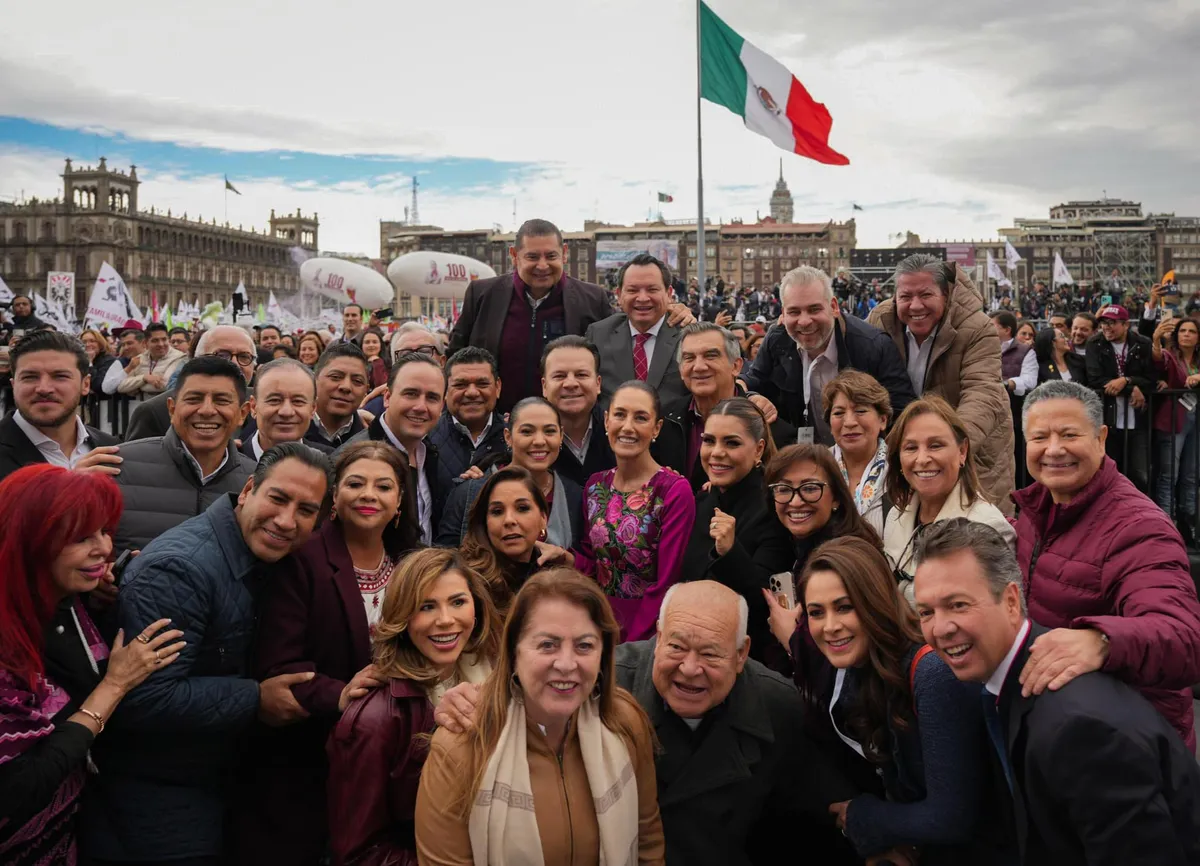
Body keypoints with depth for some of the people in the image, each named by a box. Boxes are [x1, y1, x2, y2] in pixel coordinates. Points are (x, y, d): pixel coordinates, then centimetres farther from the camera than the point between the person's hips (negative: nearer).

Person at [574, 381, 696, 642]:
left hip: (646, 635, -3)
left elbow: (665, 586, -12)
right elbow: (588, 559, 11)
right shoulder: (595, 485, 4)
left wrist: (626, 648, -14)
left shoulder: (675, 491, -11)